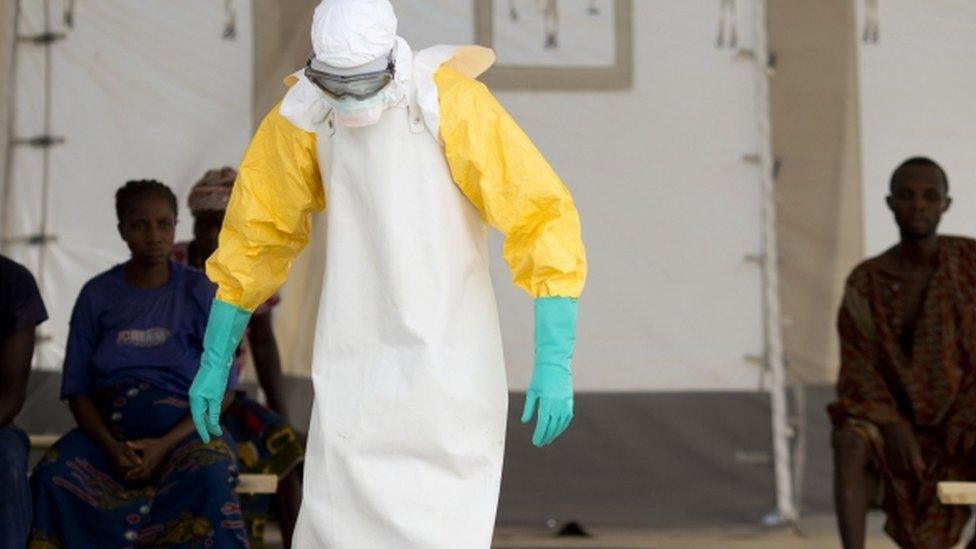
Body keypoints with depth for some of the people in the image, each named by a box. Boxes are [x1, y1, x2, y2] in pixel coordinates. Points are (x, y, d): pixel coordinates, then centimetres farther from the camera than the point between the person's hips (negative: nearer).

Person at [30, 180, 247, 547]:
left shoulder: (200, 294, 6)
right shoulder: (97, 296, 10)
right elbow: (77, 390, 6)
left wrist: (165, 445, -15)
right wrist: (110, 447, -14)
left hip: (184, 430, -1)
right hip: (108, 430, 1)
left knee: (209, 477, -36)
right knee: (53, 476, -30)